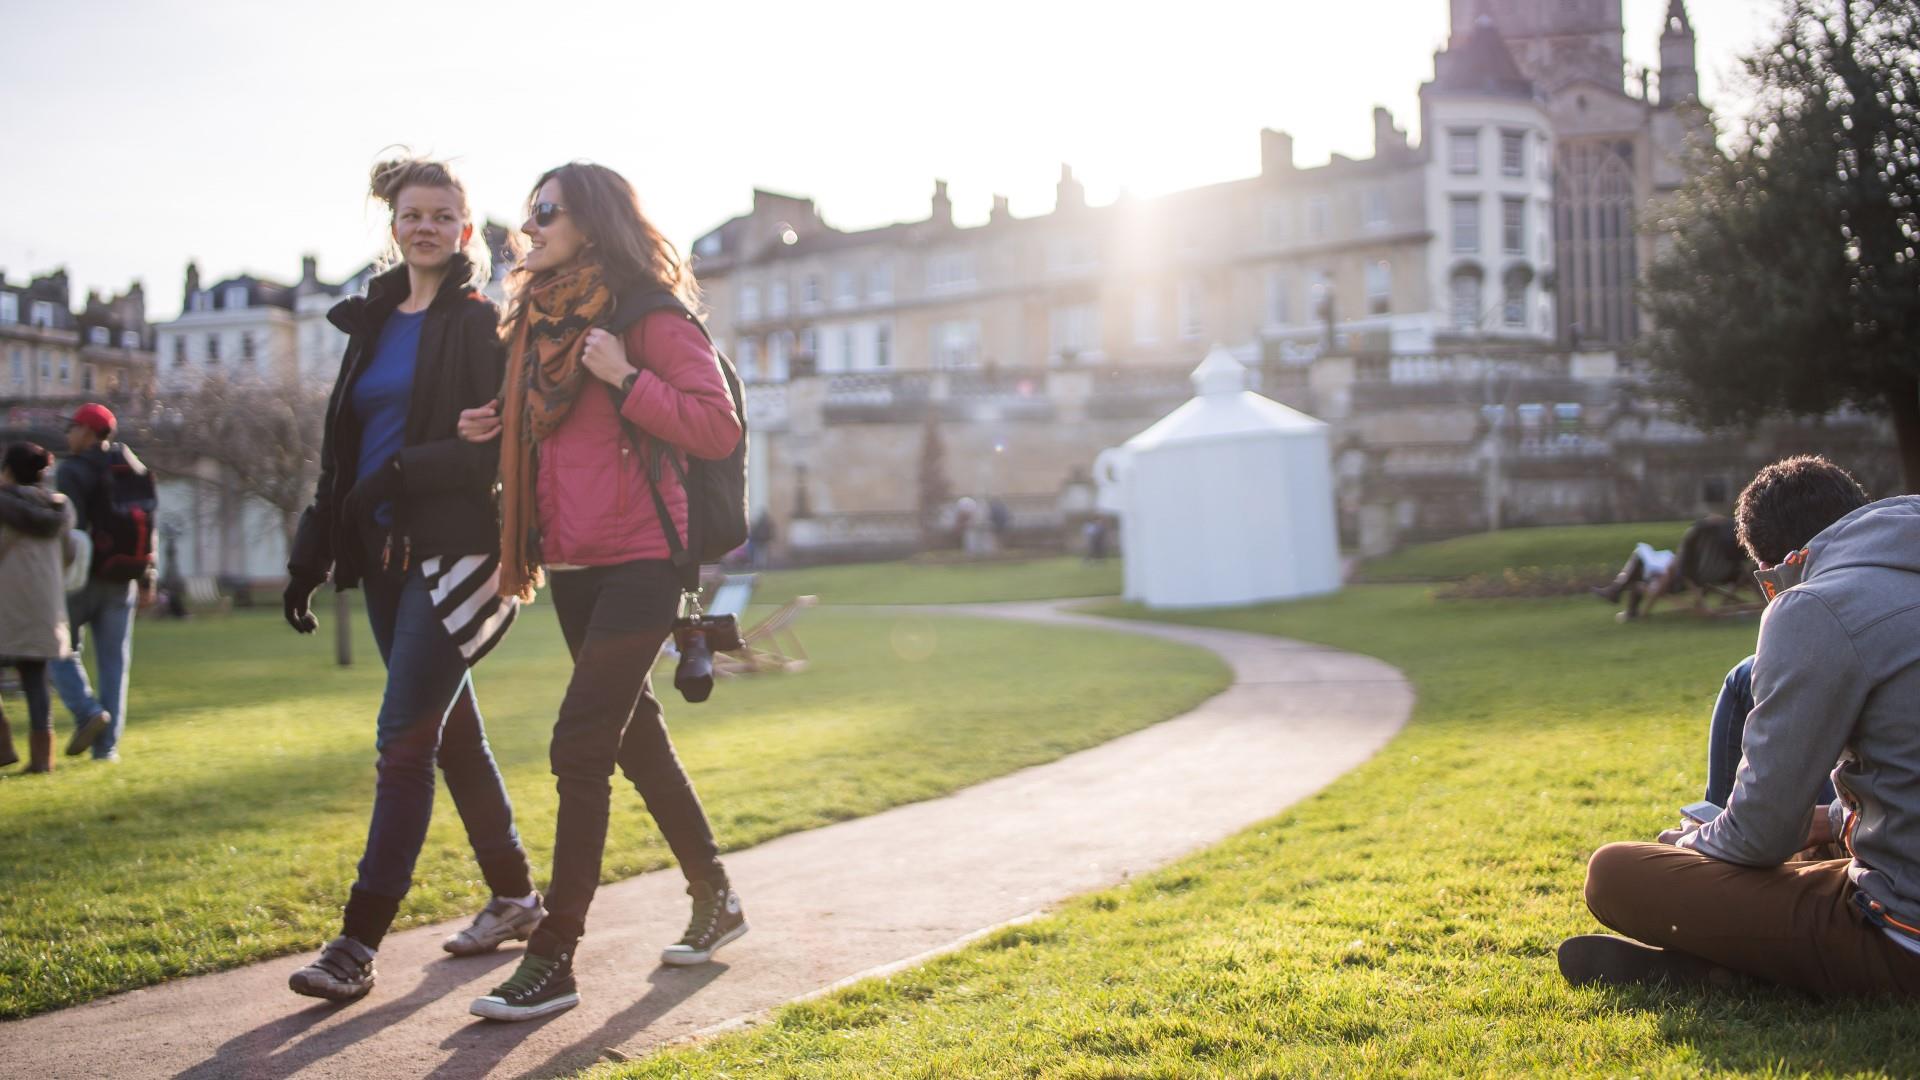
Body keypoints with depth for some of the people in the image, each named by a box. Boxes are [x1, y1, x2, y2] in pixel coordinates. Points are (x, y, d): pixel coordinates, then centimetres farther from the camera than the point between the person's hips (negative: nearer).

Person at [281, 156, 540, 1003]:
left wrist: (402, 473, -19)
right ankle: (514, 897, 26)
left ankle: (359, 941, -9)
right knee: (452, 730, 13)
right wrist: (313, 552, 13)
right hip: (385, 554, 7)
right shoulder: (374, 322, 16)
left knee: (404, 738, -11)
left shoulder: (482, 324, -5)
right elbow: (342, 448, 17)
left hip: (454, 551, -7)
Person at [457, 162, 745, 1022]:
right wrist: (502, 430, 5)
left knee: (580, 744, -12)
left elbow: (719, 429, -14)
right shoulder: (540, 316, 14)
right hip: (572, 559, 9)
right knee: (633, 733, 16)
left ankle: (554, 960, -6)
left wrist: (626, 378, -22)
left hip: (638, 560, -9)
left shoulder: (650, 313, -10)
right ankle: (714, 897, 33)